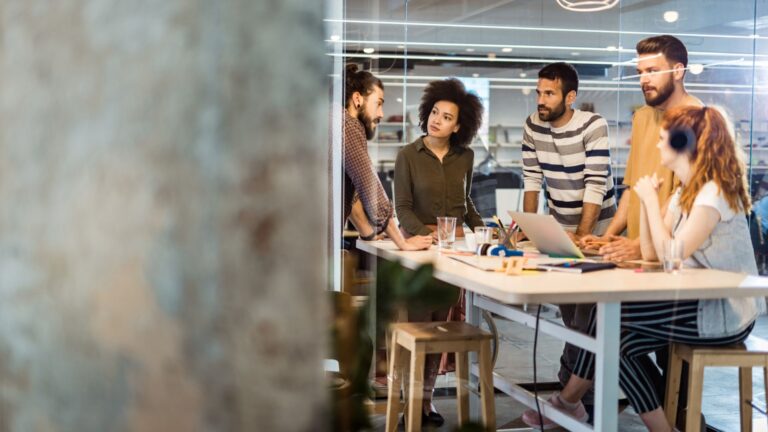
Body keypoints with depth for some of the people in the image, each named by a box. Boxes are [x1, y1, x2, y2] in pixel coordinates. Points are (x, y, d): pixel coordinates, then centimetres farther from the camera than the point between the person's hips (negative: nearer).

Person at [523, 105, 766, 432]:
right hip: (701, 303, 9)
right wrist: (646, 200, 2)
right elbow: (651, 254, 8)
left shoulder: (715, 191, -18)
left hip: (726, 312, -9)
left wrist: (651, 200, -13)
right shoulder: (683, 193, 12)